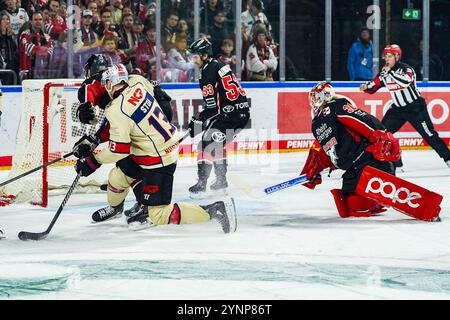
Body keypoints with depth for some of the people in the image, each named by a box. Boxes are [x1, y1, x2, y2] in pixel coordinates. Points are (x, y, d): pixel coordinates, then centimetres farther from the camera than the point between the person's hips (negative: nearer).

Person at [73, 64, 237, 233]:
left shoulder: (117, 111, -23)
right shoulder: (137, 82, -3)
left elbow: (118, 151, -21)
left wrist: (94, 160, -7)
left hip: (158, 163, -9)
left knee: (158, 216, -7)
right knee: (117, 176, 22)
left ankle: (217, 210, -13)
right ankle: (114, 207, 51)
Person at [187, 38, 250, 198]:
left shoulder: (209, 72, -13)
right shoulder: (218, 65, 18)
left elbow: (212, 107, -16)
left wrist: (198, 121, -8)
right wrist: (201, 118, 24)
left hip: (232, 112, -10)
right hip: (242, 111, 10)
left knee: (208, 143, -8)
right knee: (217, 143, 23)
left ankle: (201, 185, -11)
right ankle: (221, 182, 28)